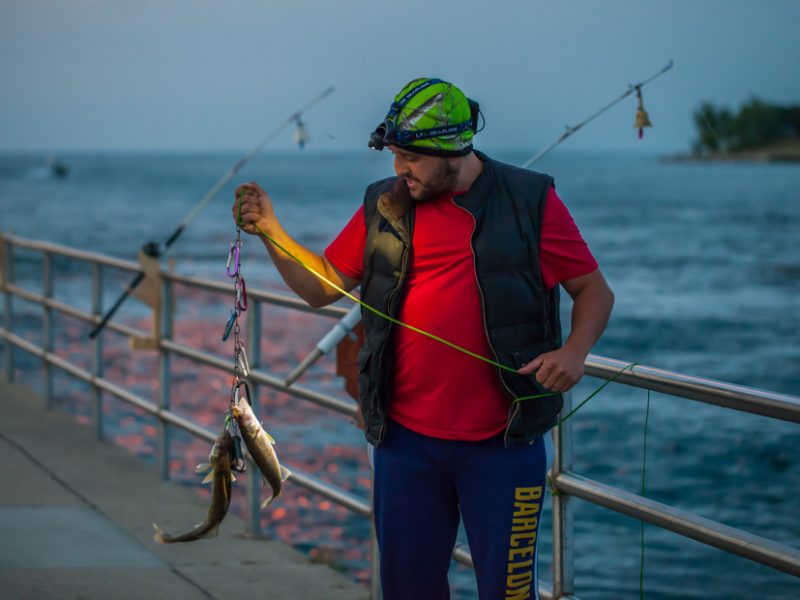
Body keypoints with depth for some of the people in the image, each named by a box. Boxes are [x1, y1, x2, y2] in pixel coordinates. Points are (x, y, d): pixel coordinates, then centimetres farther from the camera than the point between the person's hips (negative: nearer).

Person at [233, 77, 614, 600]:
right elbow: (321, 287, 11)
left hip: (503, 442, -3)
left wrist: (574, 351, -16)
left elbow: (594, 290, 2)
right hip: (407, 439, 3)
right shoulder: (386, 206, 6)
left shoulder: (530, 202, -3)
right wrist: (270, 231, -2)